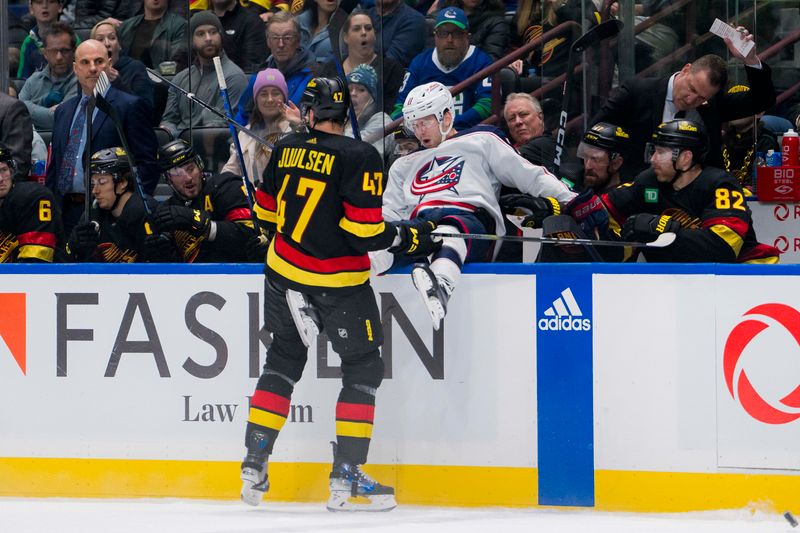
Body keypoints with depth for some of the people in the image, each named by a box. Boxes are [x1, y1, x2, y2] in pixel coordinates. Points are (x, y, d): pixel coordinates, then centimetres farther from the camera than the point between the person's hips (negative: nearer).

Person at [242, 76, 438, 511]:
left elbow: (266, 212, 12)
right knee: (363, 370, 8)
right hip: (338, 281, -5)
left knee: (283, 361, 19)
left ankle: (255, 467, 15)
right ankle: (345, 479, 2)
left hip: (284, 272, 5)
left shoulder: (286, 149, 0)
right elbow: (363, 232, -21)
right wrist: (409, 237, -6)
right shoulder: (359, 158, -17)